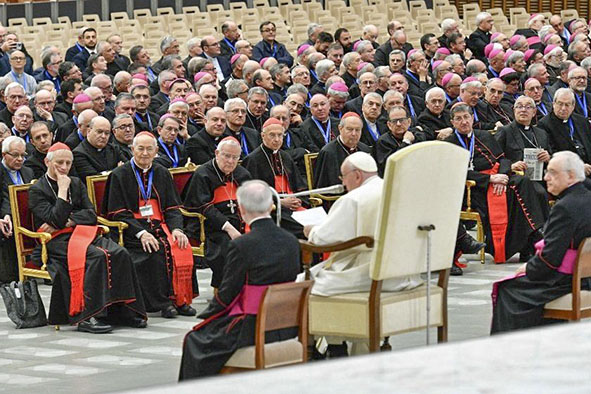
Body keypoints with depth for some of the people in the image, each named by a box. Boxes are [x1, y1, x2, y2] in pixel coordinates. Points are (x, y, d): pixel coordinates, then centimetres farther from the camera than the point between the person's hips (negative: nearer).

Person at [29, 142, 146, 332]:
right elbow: (56, 219, -12)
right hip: (57, 242, -6)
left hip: (82, 233, 6)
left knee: (120, 254, -23)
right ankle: (86, 316, -38)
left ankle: (122, 310, -22)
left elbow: (91, 215, 8)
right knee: (97, 256, -34)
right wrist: (62, 190, -8)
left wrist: (66, 222, -6)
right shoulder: (37, 190, 2)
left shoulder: (76, 184, 20)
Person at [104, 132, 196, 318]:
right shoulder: (119, 175, 2)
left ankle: (181, 300, -21)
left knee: (181, 247, -26)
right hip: (132, 231, -4)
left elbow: (173, 208, 12)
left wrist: (176, 228, -10)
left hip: (160, 226, 4)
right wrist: (140, 233, -19)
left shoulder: (162, 174, 16)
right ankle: (162, 302, -25)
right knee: (156, 249, -32)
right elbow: (118, 213, -5)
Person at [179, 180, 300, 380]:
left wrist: (205, 316, 10)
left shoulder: (241, 245, -17)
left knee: (195, 339, 15)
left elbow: (227, 293, -10)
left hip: (253, 330, -7)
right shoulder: (291, 241, 1)